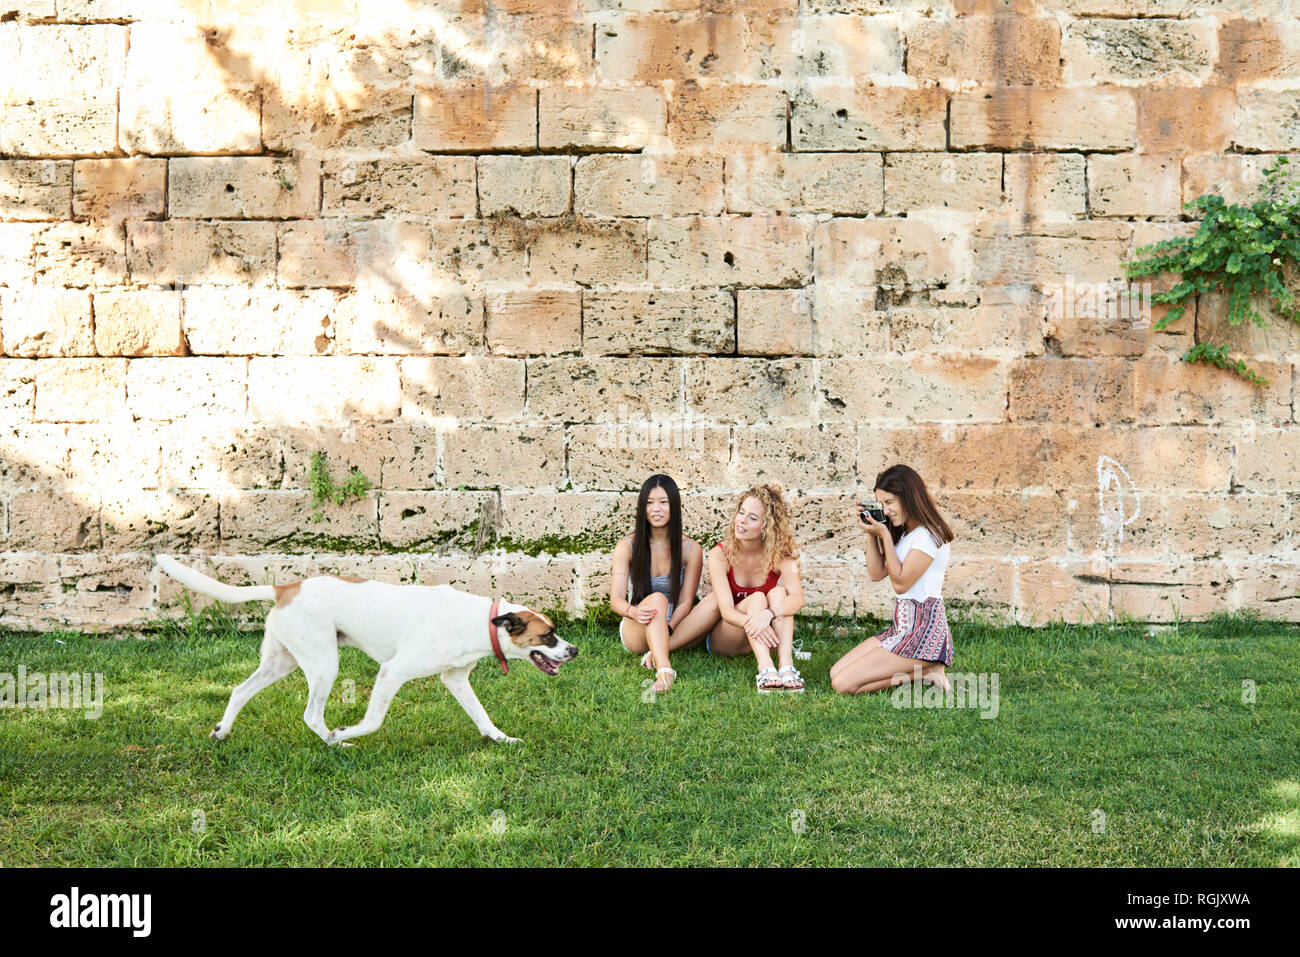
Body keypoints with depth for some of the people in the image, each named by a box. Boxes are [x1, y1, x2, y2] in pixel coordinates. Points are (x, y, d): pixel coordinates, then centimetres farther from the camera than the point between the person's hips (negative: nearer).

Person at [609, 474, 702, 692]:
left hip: (674, 628, 2)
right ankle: (664, 669, -56)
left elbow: (685, 602, -7)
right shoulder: (627, 546, -3)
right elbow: (616, 599, -11)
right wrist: (633, 612, -36)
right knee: (657, 599, -35)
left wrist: (667, 629, -28)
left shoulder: (690, 549, -3)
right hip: (635, 631, -2)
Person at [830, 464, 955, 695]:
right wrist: (870, 534, 6)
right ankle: (921, 668, 4)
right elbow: (876, 574, 15)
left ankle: (926, 671, -5)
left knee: (843, 684, -17)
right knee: (836, 673, 2)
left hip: (922, 630, -10)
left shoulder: (929, 534, -14)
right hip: (902, 627, 10)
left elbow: (900, 583, -16)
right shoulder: (905, 533, 16)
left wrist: (884, 535, -13)